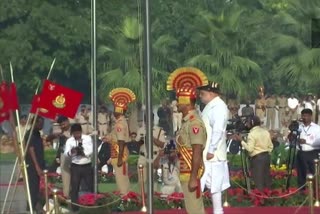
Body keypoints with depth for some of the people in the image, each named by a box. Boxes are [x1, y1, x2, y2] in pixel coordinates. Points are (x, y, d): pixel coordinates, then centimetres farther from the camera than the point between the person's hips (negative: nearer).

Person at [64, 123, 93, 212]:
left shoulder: (88, 138, -2)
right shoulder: (69, 141, -2)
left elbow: (90, 151, -9)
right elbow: (66, 153, -14)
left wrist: (82, 151, -25)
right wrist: (71, 152, -36)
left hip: (87, 166, 0)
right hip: (75, 167, 0)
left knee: (91, 186, 7)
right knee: (74, 188, 3)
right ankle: (75, 208, 10)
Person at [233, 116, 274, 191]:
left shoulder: (252, 134, -13)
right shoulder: (266, 131, 9)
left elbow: (250, 148, -19)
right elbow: (270, 146, 12)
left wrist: (241, 140, -14)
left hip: (257, 158, -7)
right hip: (266, 156, 7)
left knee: (258, 179, -2)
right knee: (267, 176, 13)